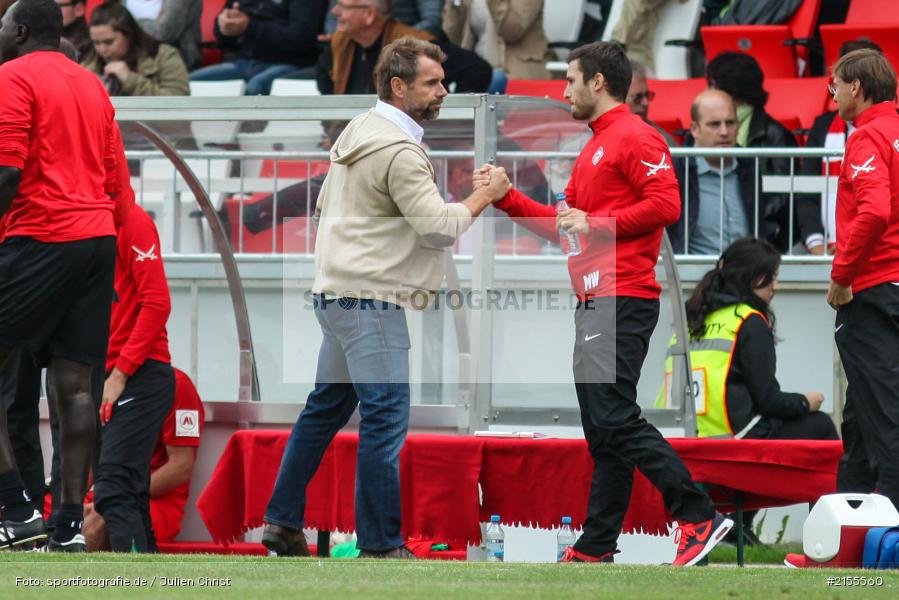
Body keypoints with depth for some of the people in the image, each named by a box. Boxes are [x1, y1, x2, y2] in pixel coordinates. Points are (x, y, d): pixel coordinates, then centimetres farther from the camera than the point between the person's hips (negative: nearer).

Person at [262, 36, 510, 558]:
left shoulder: (357, 132, 15)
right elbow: (439, 227, -18)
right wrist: (484, 196, -6)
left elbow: (326, 206, 23)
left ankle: (283, 521, 18)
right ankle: (380, 546, -8)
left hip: (337, 294, 10)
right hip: (370, 301, -10)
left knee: (326, 408, 16)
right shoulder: (399, 151, -16)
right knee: (385, 421, -8)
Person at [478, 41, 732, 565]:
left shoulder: (634, 137, -7)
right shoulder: (595, 147, 24)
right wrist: (506, 198, 22)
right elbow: (564, 224, 27)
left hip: (623, 300, -10)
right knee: (603, 428, 9)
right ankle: (597, 546, 11)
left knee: (615, 419, -16)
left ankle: (700, 516, -16)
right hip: (595, 303, 10)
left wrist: (597, 224, -16)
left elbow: (666, 204, -19)